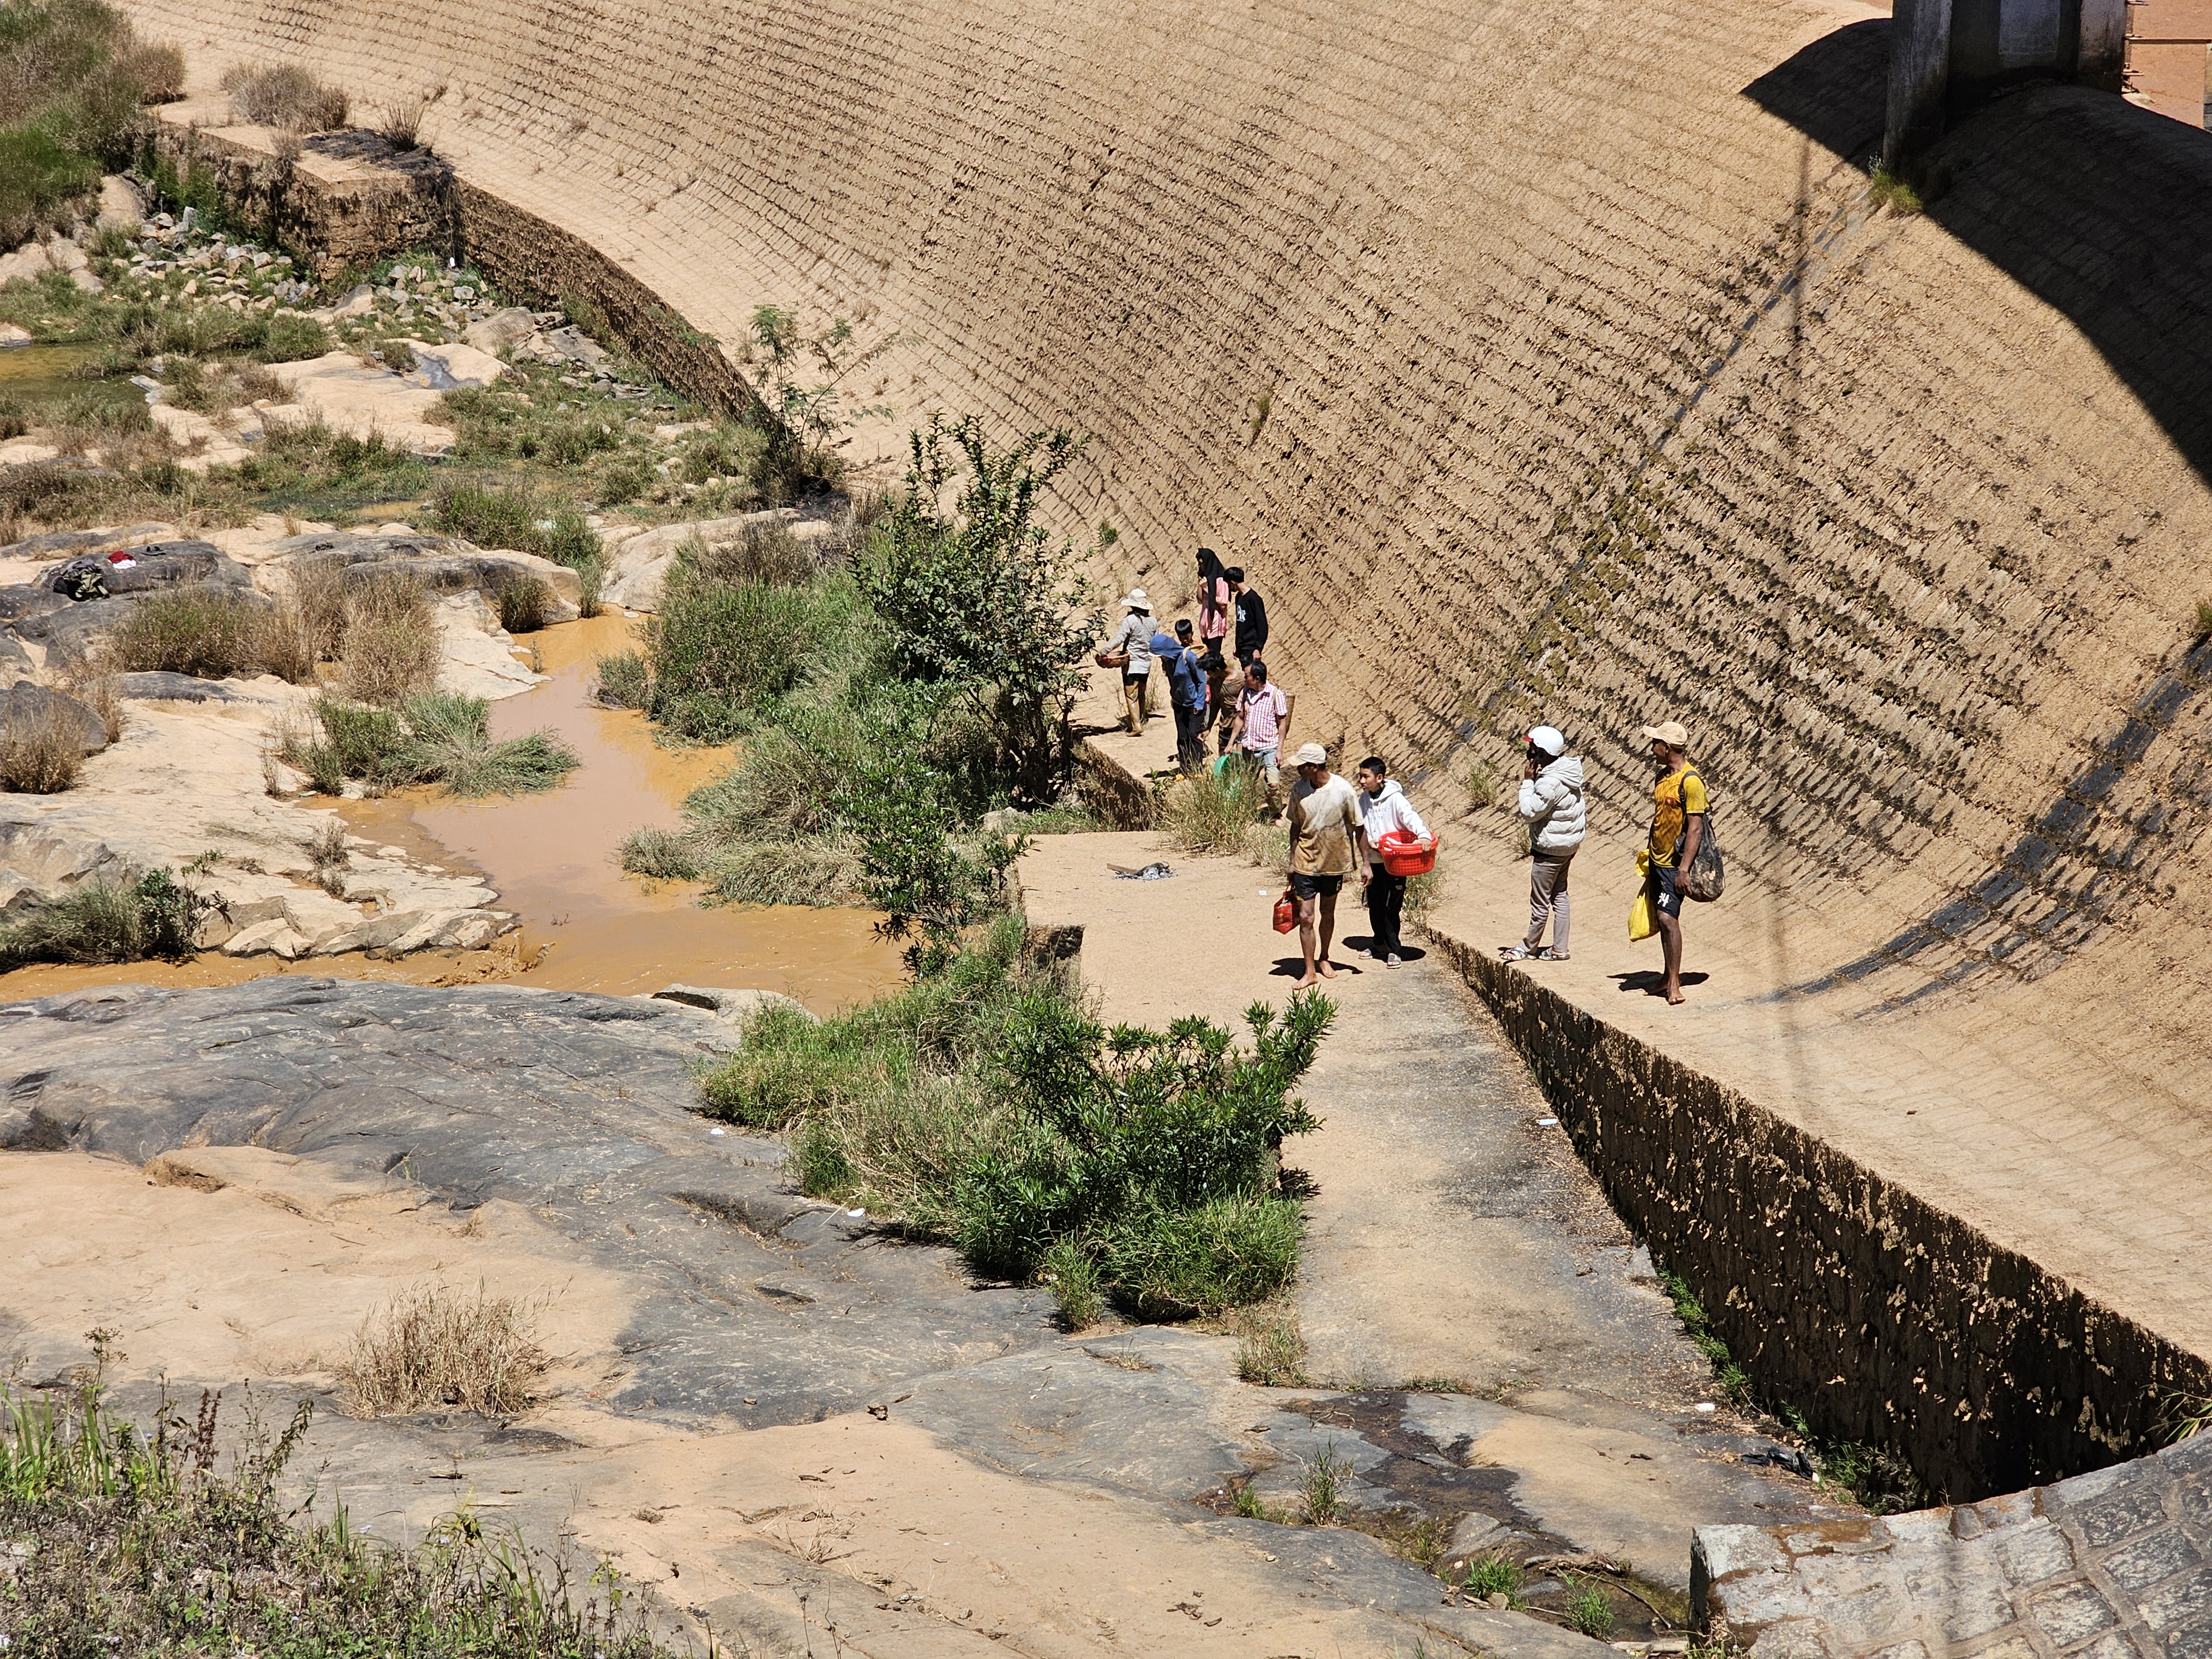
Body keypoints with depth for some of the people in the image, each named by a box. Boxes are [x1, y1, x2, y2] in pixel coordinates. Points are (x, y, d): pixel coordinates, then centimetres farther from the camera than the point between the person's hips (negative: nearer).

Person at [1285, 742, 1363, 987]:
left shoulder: (1343, 790, -16)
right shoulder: (1298, 790, -8)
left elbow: (1357, 827, -5)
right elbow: (1295, 827, 5)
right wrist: (1292, 863, 9)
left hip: (1334, 862, 0)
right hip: (1306, 863, 0)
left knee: (1327, 913, 17)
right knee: (1306, 917, -6)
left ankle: (1323, 958, 38)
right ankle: (1310, 972, 1)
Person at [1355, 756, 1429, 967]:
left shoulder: (1395, 798, -14)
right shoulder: (1364, 799, 4)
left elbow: (1410, 816, -27)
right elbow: (1361, 828, 6)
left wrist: (1423, 835, -47)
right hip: (1373, 860, 5)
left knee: (1392, 907, -5)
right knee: (1375, 905, 13)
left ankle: (1393, 950, 5)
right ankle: (1379, 942, 32)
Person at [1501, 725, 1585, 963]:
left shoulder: (1550, 783, -28)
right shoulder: (1567, 771, 2)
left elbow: (1529, 813, -23)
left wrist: (1527, 781, -19)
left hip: (1550, 848, -10)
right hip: (1569, 843, 10)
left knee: (1540, 900, 6)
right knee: (1559, 895, 17)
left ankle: (1529, 947, 20)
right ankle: (1559, 948, 23)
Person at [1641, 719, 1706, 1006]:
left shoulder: (1690, 782, -17)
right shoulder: (1663, 776, 10)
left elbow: (1695, 828, -19)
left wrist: (1684, 869, -22)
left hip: (1674, 864, -9)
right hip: (1658, 861, 9)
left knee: (1668, 918, -13)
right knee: (1661, 917, 11)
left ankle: (1674, 982, -10)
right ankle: (1669, 977, 20)